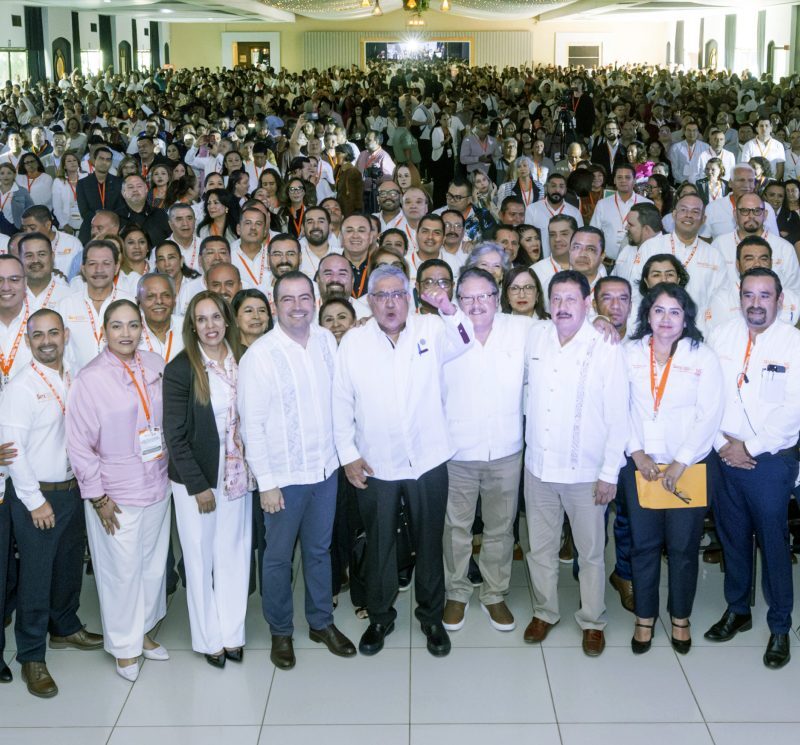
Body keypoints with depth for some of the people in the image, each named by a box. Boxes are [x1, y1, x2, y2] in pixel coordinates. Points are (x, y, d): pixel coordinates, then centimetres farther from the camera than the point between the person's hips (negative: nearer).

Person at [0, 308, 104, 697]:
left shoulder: (73, 381, 6)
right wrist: (35, 501, -16)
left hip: (72, 489, 6)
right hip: (36, 494, -6)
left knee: (70, 566, 19)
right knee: (36, 575, 0)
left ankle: (65, 628, 41)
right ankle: (32, 657, 14)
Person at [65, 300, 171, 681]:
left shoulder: (155, 366, -1)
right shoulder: (89, 379, -12)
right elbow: (79, 446, -10)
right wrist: (98, 497, -9)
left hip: (157, 486, 4)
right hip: (115, 494, -4)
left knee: (154, 564, 15)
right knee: (122, 571, 6)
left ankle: (143, 630, 37)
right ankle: (124, 646, 26)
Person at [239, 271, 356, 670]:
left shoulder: (326, 340, -1)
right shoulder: (260, 356, -16)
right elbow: (252, 425, -14)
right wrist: (266, 483, -14)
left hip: (325, 468, 5)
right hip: (285, 476, -4)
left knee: (319, 549, 19)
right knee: (279, 556, 11)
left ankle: (321, 622, 36)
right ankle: (280, 631, 29)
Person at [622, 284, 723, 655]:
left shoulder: (703, 357, -3)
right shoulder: (630, 353, 1)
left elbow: (709, 416, -6)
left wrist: (680, 463, -11)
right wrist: (637, 453, -9)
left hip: (689, 467, -1)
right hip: (640, 465, 1)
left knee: (683, 545, 6)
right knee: (644, 544, 7)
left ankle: (680, 618, 24)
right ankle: (644, 617, 23)